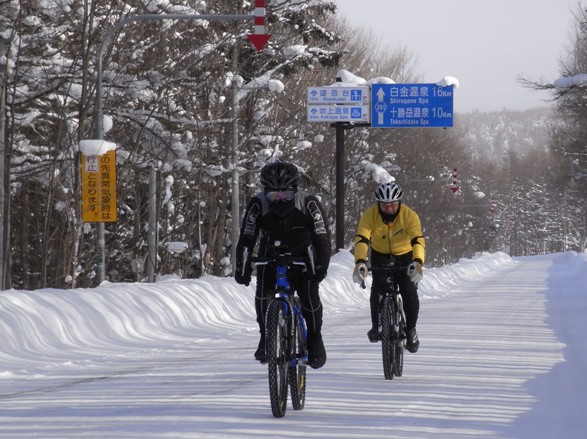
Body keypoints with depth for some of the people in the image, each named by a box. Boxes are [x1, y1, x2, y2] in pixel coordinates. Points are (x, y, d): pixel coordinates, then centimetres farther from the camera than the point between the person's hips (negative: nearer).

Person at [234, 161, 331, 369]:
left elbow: (322, 237, -25)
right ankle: (266, 338, 1)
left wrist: (321, 265, -37)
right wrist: (242, 267, -33)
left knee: (309, 293, -19)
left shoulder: (308, 204, -25)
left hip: (302, 255, -1)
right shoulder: (258, 205, -24)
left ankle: (315, 339, 2)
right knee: (263, 293, -19)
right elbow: (246, 238, -23)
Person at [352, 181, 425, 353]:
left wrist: (417, 262, -57)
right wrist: (360, 262, -54)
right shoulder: (370, 215, -25)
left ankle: (411, 329, 3)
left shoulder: (409, 215, -27)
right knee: (378, 288, -20)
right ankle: (376, 326, 2)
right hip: (380, 256, 1)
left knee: (409, 290, -17)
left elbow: (418, 241, -38)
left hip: (405, 256, -1)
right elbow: (361, 239, -36)